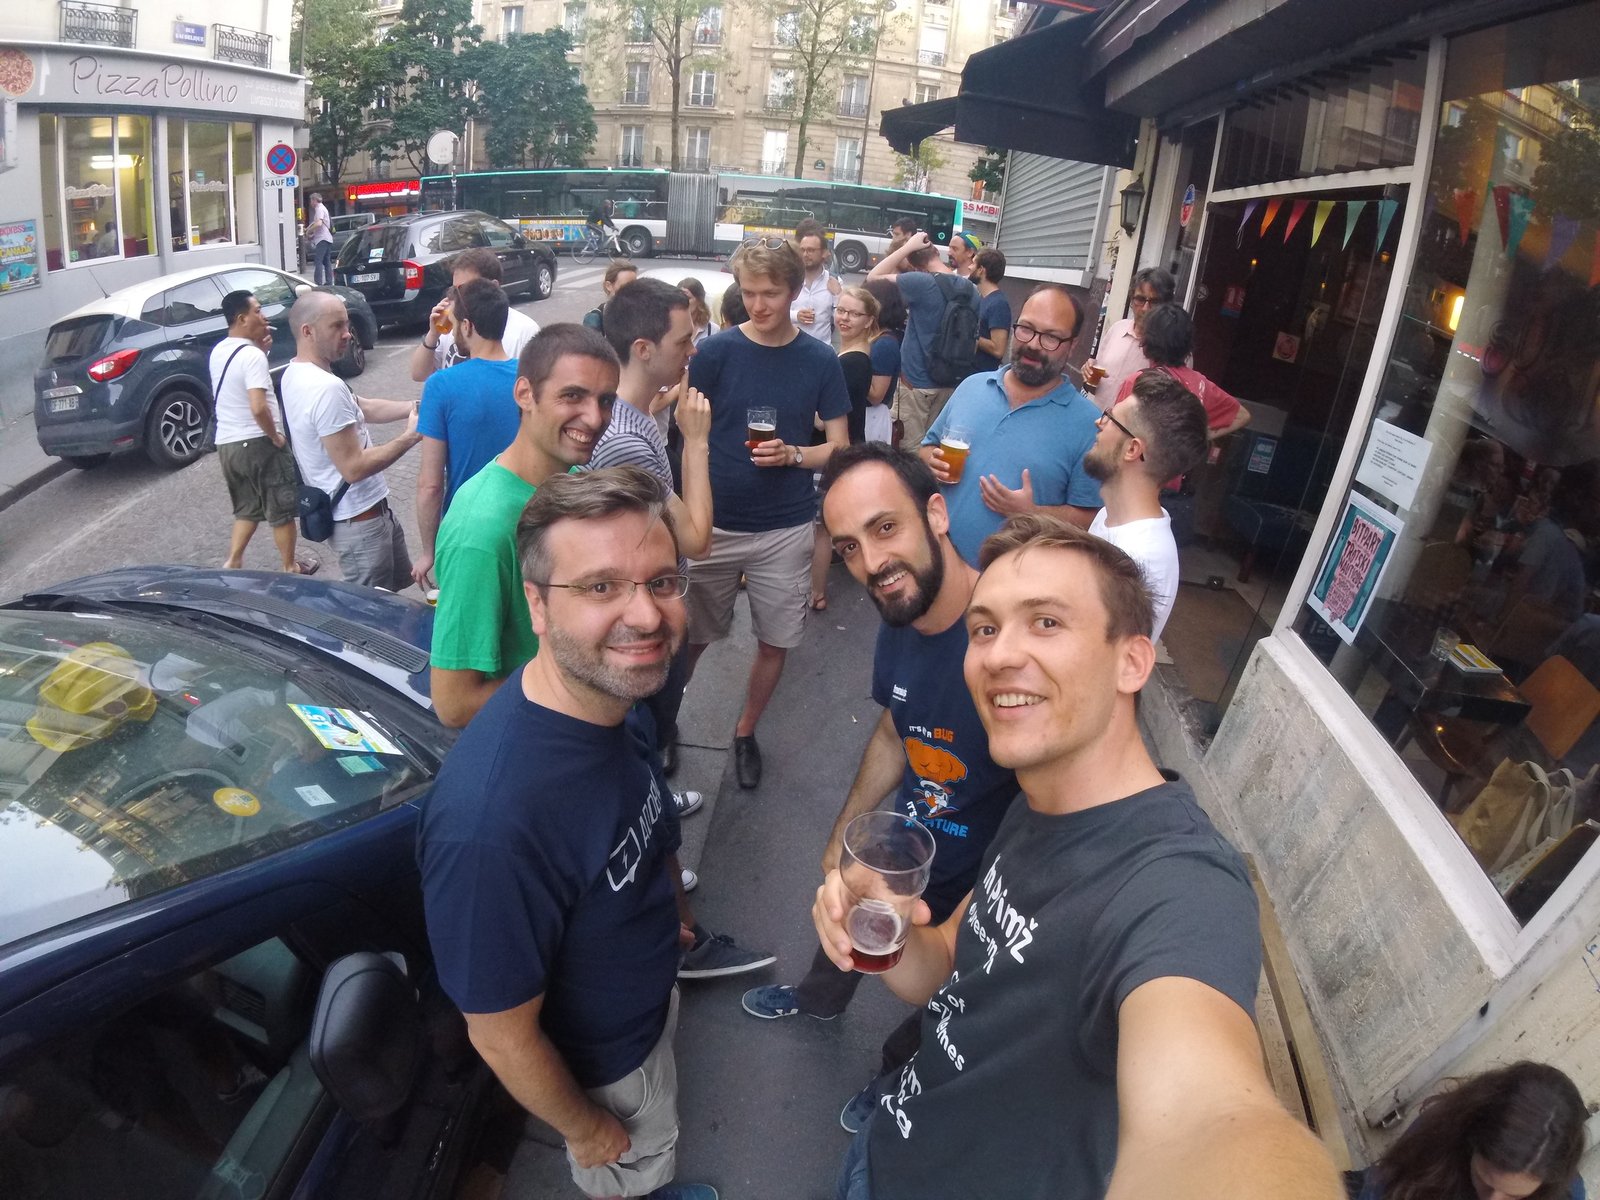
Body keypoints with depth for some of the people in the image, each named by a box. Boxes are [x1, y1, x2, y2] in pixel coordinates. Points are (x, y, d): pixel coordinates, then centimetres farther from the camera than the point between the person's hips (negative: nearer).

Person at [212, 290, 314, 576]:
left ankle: (232, 563, 14)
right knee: (282, 510, 8)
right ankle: (291, 569, 19)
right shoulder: (252, 355, -19)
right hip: (257, 443, -8)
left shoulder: (218, 351, 8)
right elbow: (259, 408, -29)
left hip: (226, 444, 8)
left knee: (247, 509, 22)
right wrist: (276, 437, -14)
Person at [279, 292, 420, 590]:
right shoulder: (326, 388, -26)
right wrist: (410, 437, -18)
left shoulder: (295, 374, 6)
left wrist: (415, 406, 4)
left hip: (356, 509, 10)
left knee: (399, 582, 23)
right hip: (358, 519, -10)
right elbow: (354, 467, -26)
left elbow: (362, 407, 15)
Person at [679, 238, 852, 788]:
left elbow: (840, 448, 2)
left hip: (786, 530, 1)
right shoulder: (716, 351, -5)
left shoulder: (820, 361, -2)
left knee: (774, 641, 11)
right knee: (692, 637, 8)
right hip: (714, 523, -1)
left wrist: (792, 454, -18)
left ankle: (745, 731, 33)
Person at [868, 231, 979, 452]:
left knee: (911, 449, 2)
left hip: (917, 382, -7)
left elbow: (873, 277, -12)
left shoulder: (921, 282, -19)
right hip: (950, 382, 7)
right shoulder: (970, 289, 3)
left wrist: (908, 247, -8)